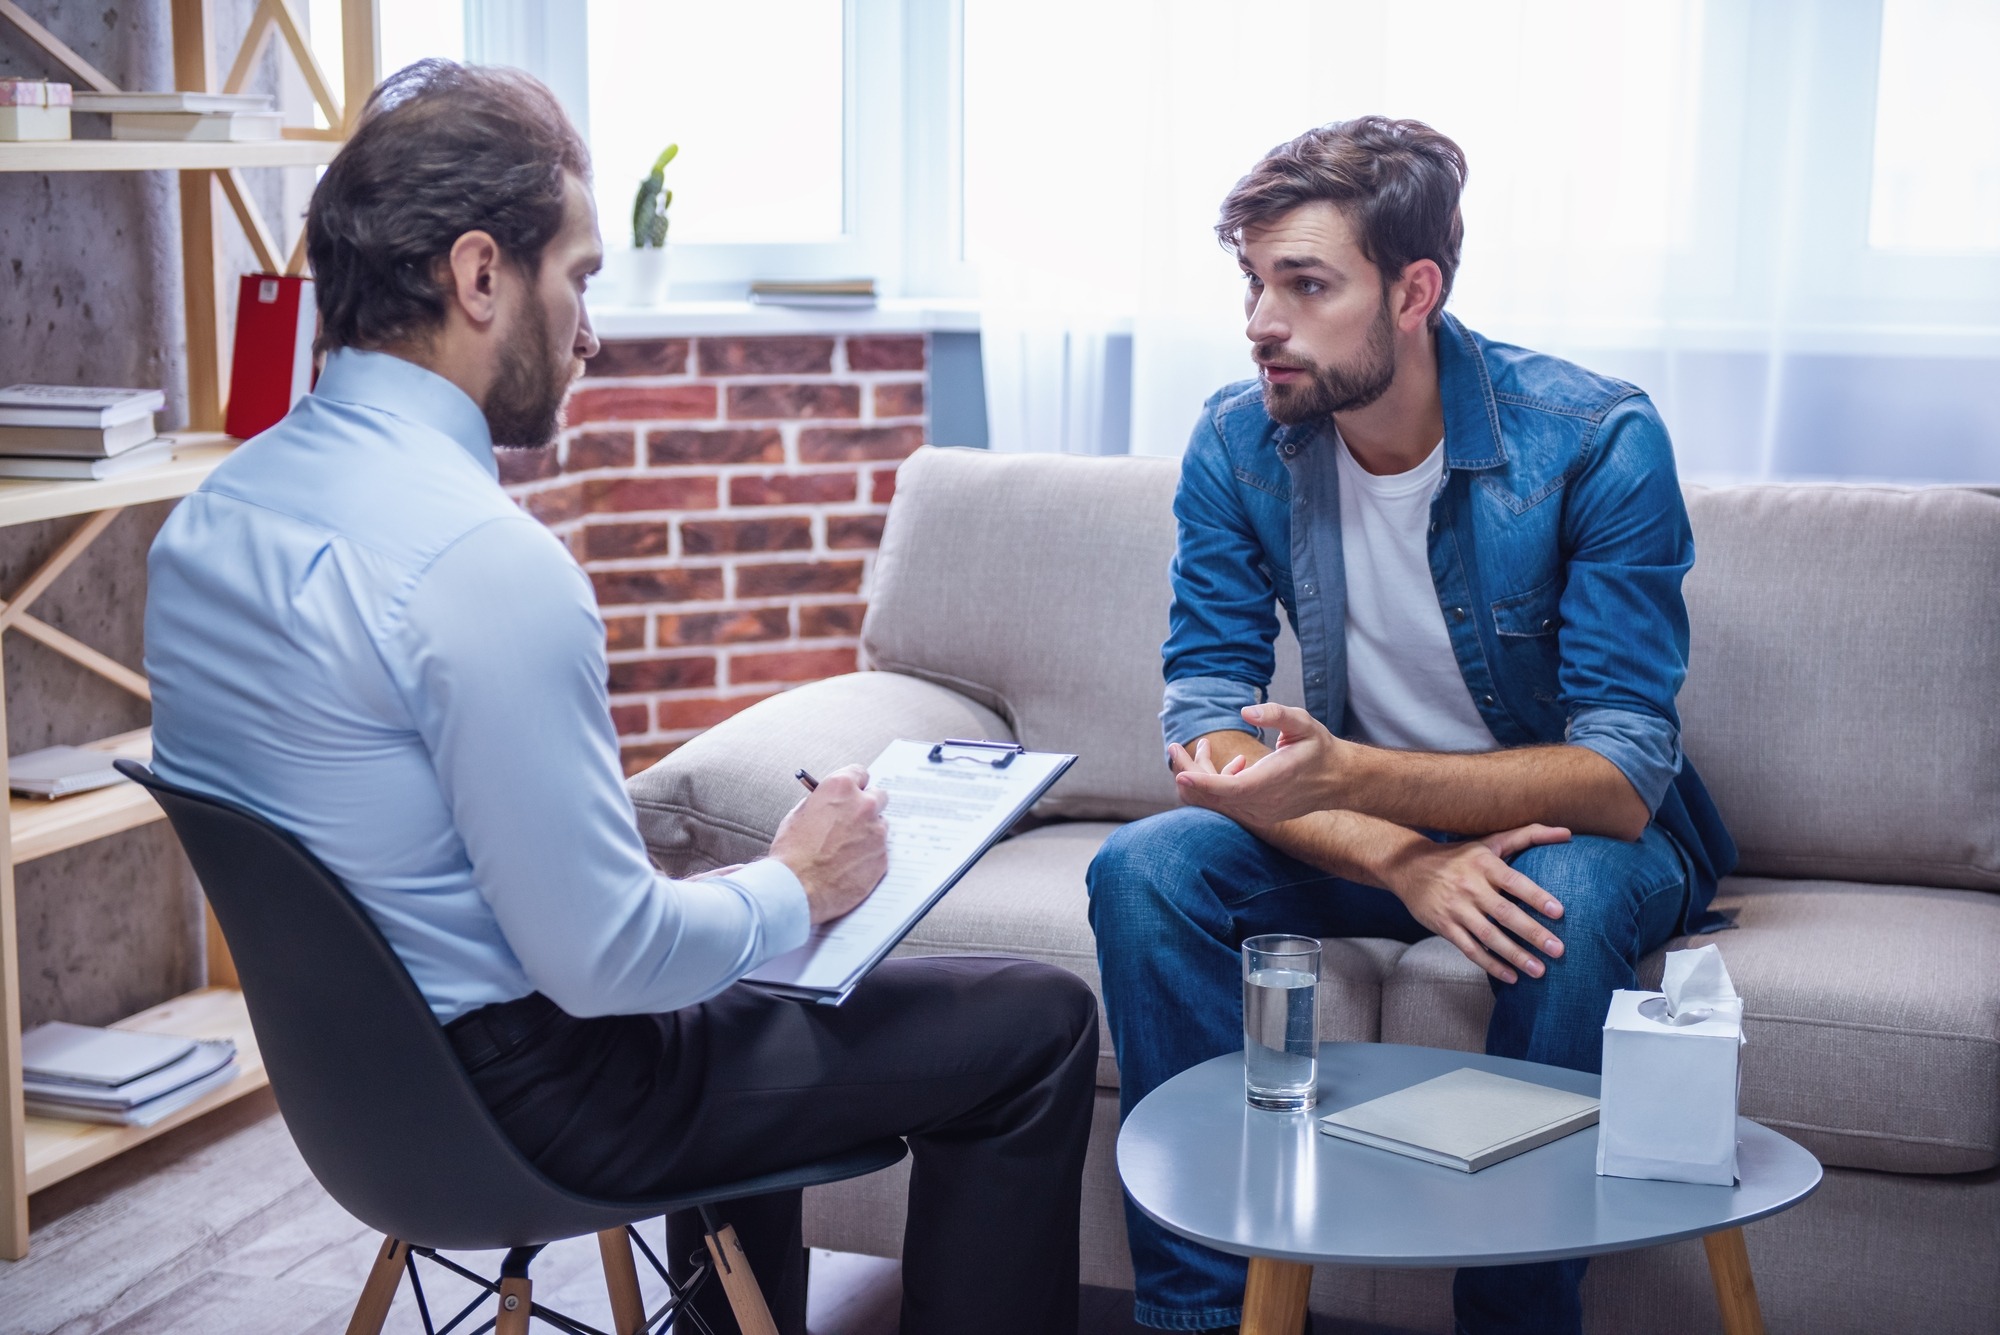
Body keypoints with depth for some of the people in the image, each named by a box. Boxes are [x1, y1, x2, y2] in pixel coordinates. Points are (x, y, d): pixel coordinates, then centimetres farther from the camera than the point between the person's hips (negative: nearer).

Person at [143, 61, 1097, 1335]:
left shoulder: (209, 514, 1)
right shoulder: (484, 559, -28)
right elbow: (603, 960, -27)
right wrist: (797, 887, -7)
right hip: (522, 1098, -9)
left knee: (739, 991, 35)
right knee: (1040, 1022, 1)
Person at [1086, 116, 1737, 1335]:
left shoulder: (1597, 443, -23)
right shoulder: (1238, 445, -11)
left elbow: (1621, 774, -27)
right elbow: (1208, 728, -14)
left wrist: (1344, 776, -43)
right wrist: (1406, 861, -32)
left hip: (1571, 826, -3)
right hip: (1372, 826, 3)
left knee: (1572, 902, -37)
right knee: (1145, 870, -22)